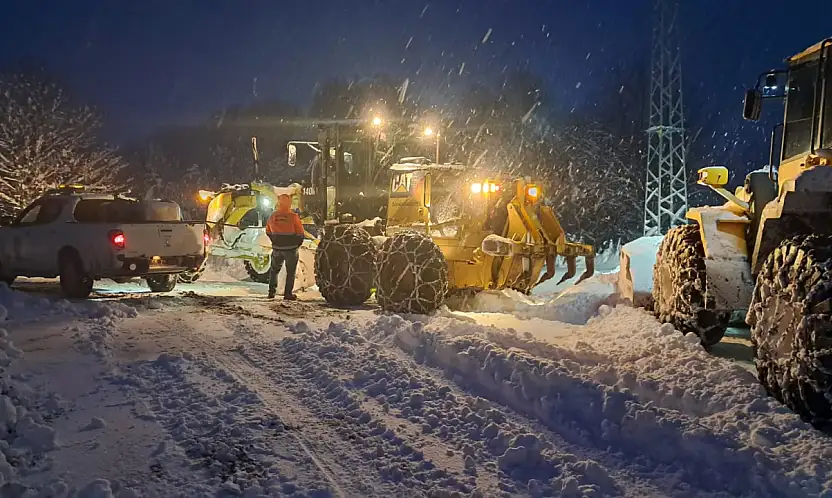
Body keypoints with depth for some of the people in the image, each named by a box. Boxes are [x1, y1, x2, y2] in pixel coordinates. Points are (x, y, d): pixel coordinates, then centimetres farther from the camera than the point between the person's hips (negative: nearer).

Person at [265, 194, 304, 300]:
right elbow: (300, 233, -11)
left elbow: (268, 231, 10)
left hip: (277, 248, 3)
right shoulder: (293, 216, -14)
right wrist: (297, 244, 5)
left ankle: (271, 291, 20)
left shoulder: (273, 216, -2)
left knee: (274, 270, 20)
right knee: (290, 271, 8)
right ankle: (288, 294, 7)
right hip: (290, 248, -3)